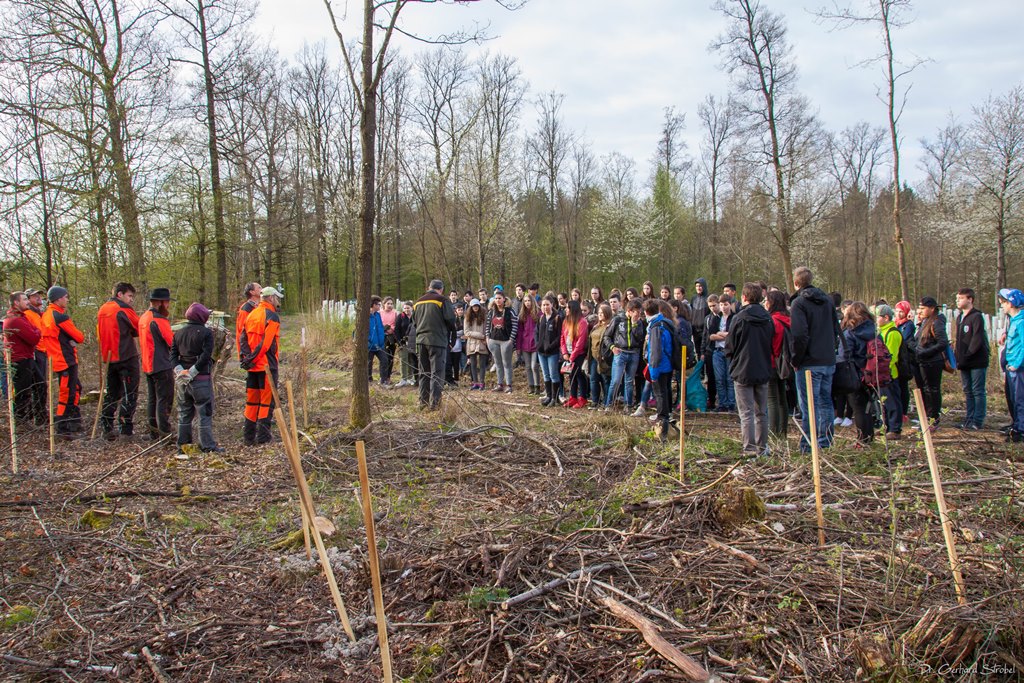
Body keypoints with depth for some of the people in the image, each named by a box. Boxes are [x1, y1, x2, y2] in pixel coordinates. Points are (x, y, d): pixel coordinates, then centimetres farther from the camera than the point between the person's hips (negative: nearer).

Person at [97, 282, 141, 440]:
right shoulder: (124, 309, -10)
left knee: (111, 393, 15)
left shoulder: (102, 310, 14)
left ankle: (107, 427, 14)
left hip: (108, 357, 7)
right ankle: (126, 428, -3)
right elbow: (140, 328, -6)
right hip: (126, 356, -7)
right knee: (129, 393, -1)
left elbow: (100, 333, 17)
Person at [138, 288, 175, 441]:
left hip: (148, 365, 10)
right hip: (162, 366, -10)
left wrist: (173, 333, 3)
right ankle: (164, 433, -4)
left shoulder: (143, 318, 13)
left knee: (152, 399, 15)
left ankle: (154, 433, 22)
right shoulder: (159, 320, -17)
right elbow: (172, 342, -17)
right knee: (164, 400, -5)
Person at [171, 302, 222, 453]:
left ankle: (183, 444, 19)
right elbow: (206, 356, -18)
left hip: (182, 379, 6)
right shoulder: (206, 332, -9)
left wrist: (179, 370, -6)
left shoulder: (178, 333, 10)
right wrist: (193, 372, -17)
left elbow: (172, 354, 3)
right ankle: (207, 445, 1)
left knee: (184, 413, 14)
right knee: (205, 412, 0)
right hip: (201, 379, -6)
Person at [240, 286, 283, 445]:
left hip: (252, 366, 7)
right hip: (267, 366, -7)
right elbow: (266, 343, -19)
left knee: (252, 401, 13)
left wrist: (246, 357, -1)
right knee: (267, 401, 1)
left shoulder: (252, 314, 13)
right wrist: (252, 359, -13)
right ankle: (263, 437, 1)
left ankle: (248, 437, 17)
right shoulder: (272, 316, -10)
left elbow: (244, 338, 7)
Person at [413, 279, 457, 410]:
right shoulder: (442, 301, -7)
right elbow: (451, 320, -10)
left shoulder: (418, 302, 11)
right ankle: (434, 403, -8)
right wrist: (451, 328, 11)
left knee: (424, 373, 13)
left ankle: (423, 402, 15)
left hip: (421, 340, 5)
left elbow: (415, 321, 16)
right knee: (437, 372, -2)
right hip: (437, 341, -5)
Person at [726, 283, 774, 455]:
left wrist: (732, 357, 12)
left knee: (746, 412, -1)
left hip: (743, 371, -5)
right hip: (763, 371, 5)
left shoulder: (739, 318, -12)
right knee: (762, 412, 15)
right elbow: (773, 345, 9)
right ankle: (762, 447, 21)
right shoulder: (768, 319, 2)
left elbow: (729, 347, -8)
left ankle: (750, 447, -3)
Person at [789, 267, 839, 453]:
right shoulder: (827, 300, 11)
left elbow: (799, 335, -20)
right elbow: (836, 330, 17)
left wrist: (796, 360, -10)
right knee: (825, 402, 15)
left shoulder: (799, 302, -12)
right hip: (829, 361, 7)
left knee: (809, 406, -3)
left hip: (809, 364, -7)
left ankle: (808, 447, -1)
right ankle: (825, 443, 22)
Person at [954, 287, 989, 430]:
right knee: (968, 392, 12)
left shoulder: (977, 317, -11)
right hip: (965, 363, 8)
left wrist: (966, 356, -18)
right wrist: (958, 357, 8)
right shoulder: (959, 318, 15)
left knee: (978, 391, -2)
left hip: (977, 361, -8)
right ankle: (969, 420, 18)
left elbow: (977, 340, -18)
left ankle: (977, 422, 2)